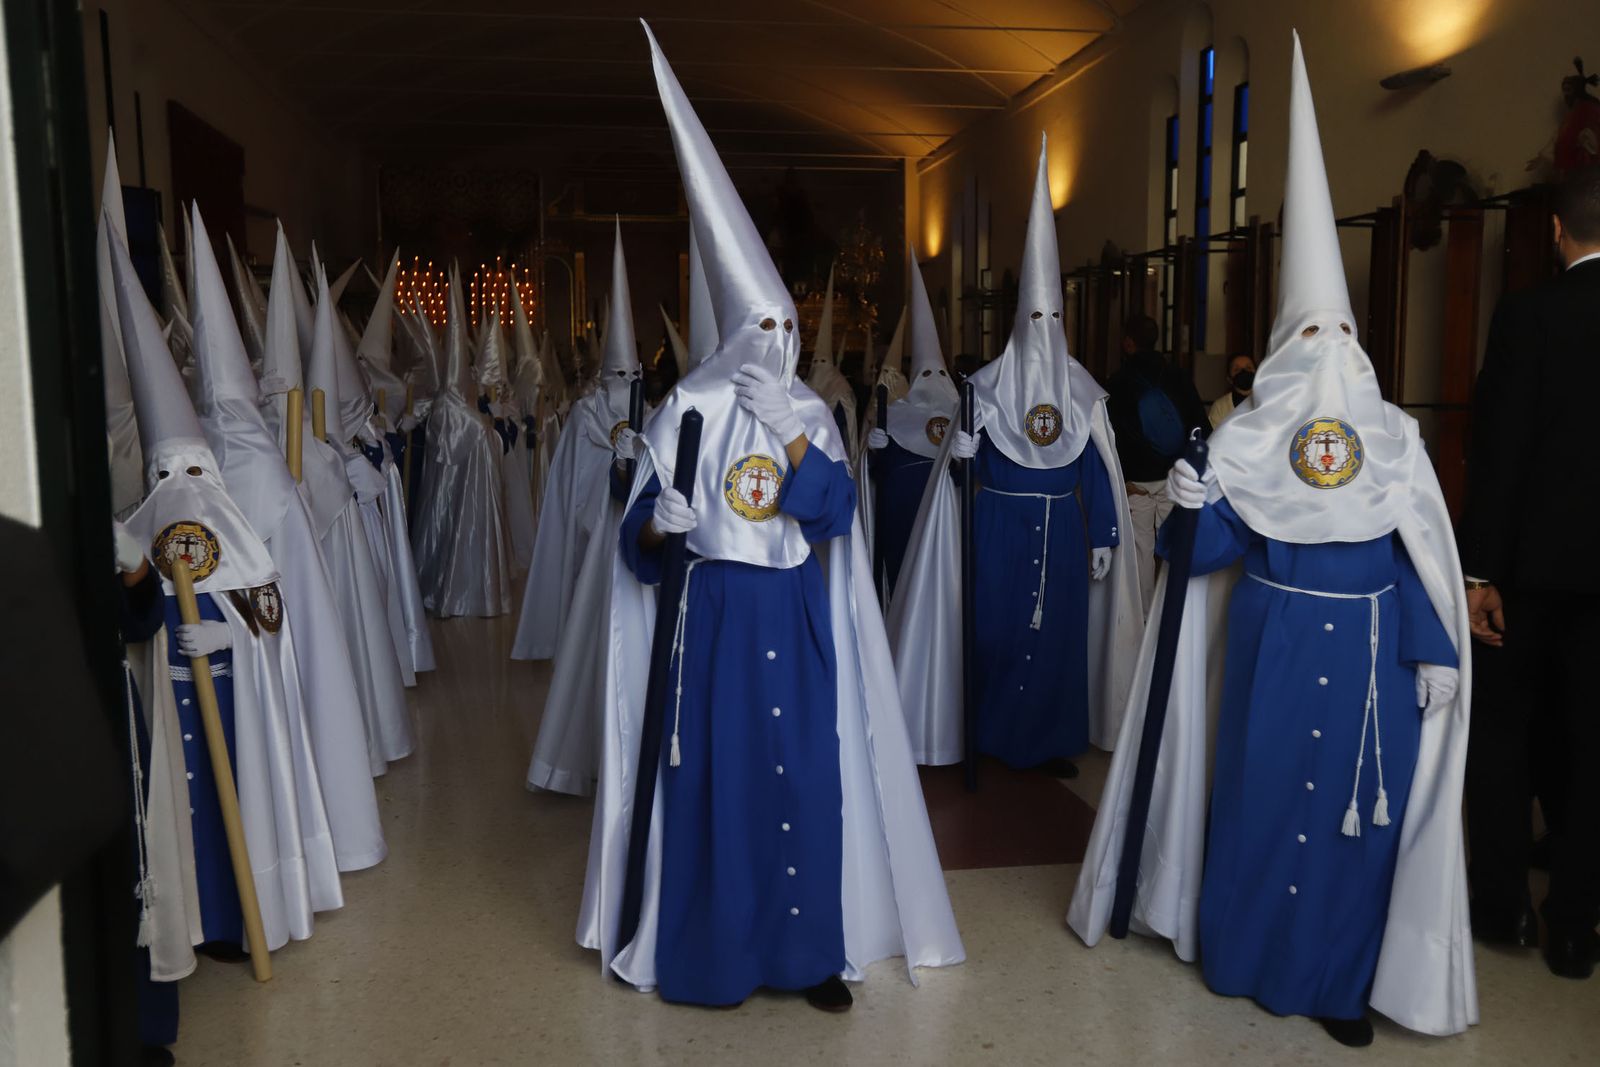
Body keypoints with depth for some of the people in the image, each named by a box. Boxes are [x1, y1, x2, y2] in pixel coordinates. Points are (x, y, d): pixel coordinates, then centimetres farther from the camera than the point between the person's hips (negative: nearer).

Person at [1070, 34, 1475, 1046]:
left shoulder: (1396, 439, 4)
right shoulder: (1244, 439, 1)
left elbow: (1423, 559, 5)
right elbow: (1209, 549, -1)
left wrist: (1434, 650, 1)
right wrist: (1191, 504, -21)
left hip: (1370, 647, 1)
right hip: (1273, 641, -1)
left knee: (1362, 801, 3)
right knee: (1265, 788, 6)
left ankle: (1342, 973, 18)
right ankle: (1253, 951, 24)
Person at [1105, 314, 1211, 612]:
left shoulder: (1116, 384, -3)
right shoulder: (1178, 379, 4)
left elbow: (1111, 436, -6)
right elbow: (1201, 426, 2)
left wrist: (1120, 478, -3)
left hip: (1137, 482, -2)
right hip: (1175, 477, 2)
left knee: (1141, 549, 4)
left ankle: (1144, 613, 8)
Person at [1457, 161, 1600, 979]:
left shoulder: (1529, 313, -10)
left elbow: (1496, 448, -13)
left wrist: (1478, 569, -9)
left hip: (1533, 558, -2)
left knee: (1506, 730, 14)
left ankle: (1502, 904, 20)